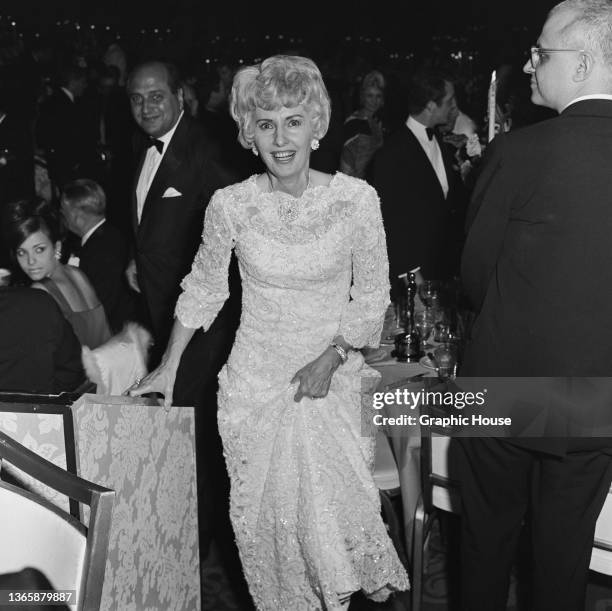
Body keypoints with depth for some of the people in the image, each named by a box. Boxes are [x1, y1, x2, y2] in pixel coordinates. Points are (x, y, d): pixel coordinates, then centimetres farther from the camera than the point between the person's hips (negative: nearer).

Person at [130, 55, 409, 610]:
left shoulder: (356, 198, -10)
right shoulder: (231, 204, -7)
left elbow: (371, 297, -1)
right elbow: (203, 290, 7)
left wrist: (331, 357, -12)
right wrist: (168, 368, 7)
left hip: (331, 378, -1)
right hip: (255, 383, 1)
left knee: (332, 505, -8)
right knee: (265, 513, 6)